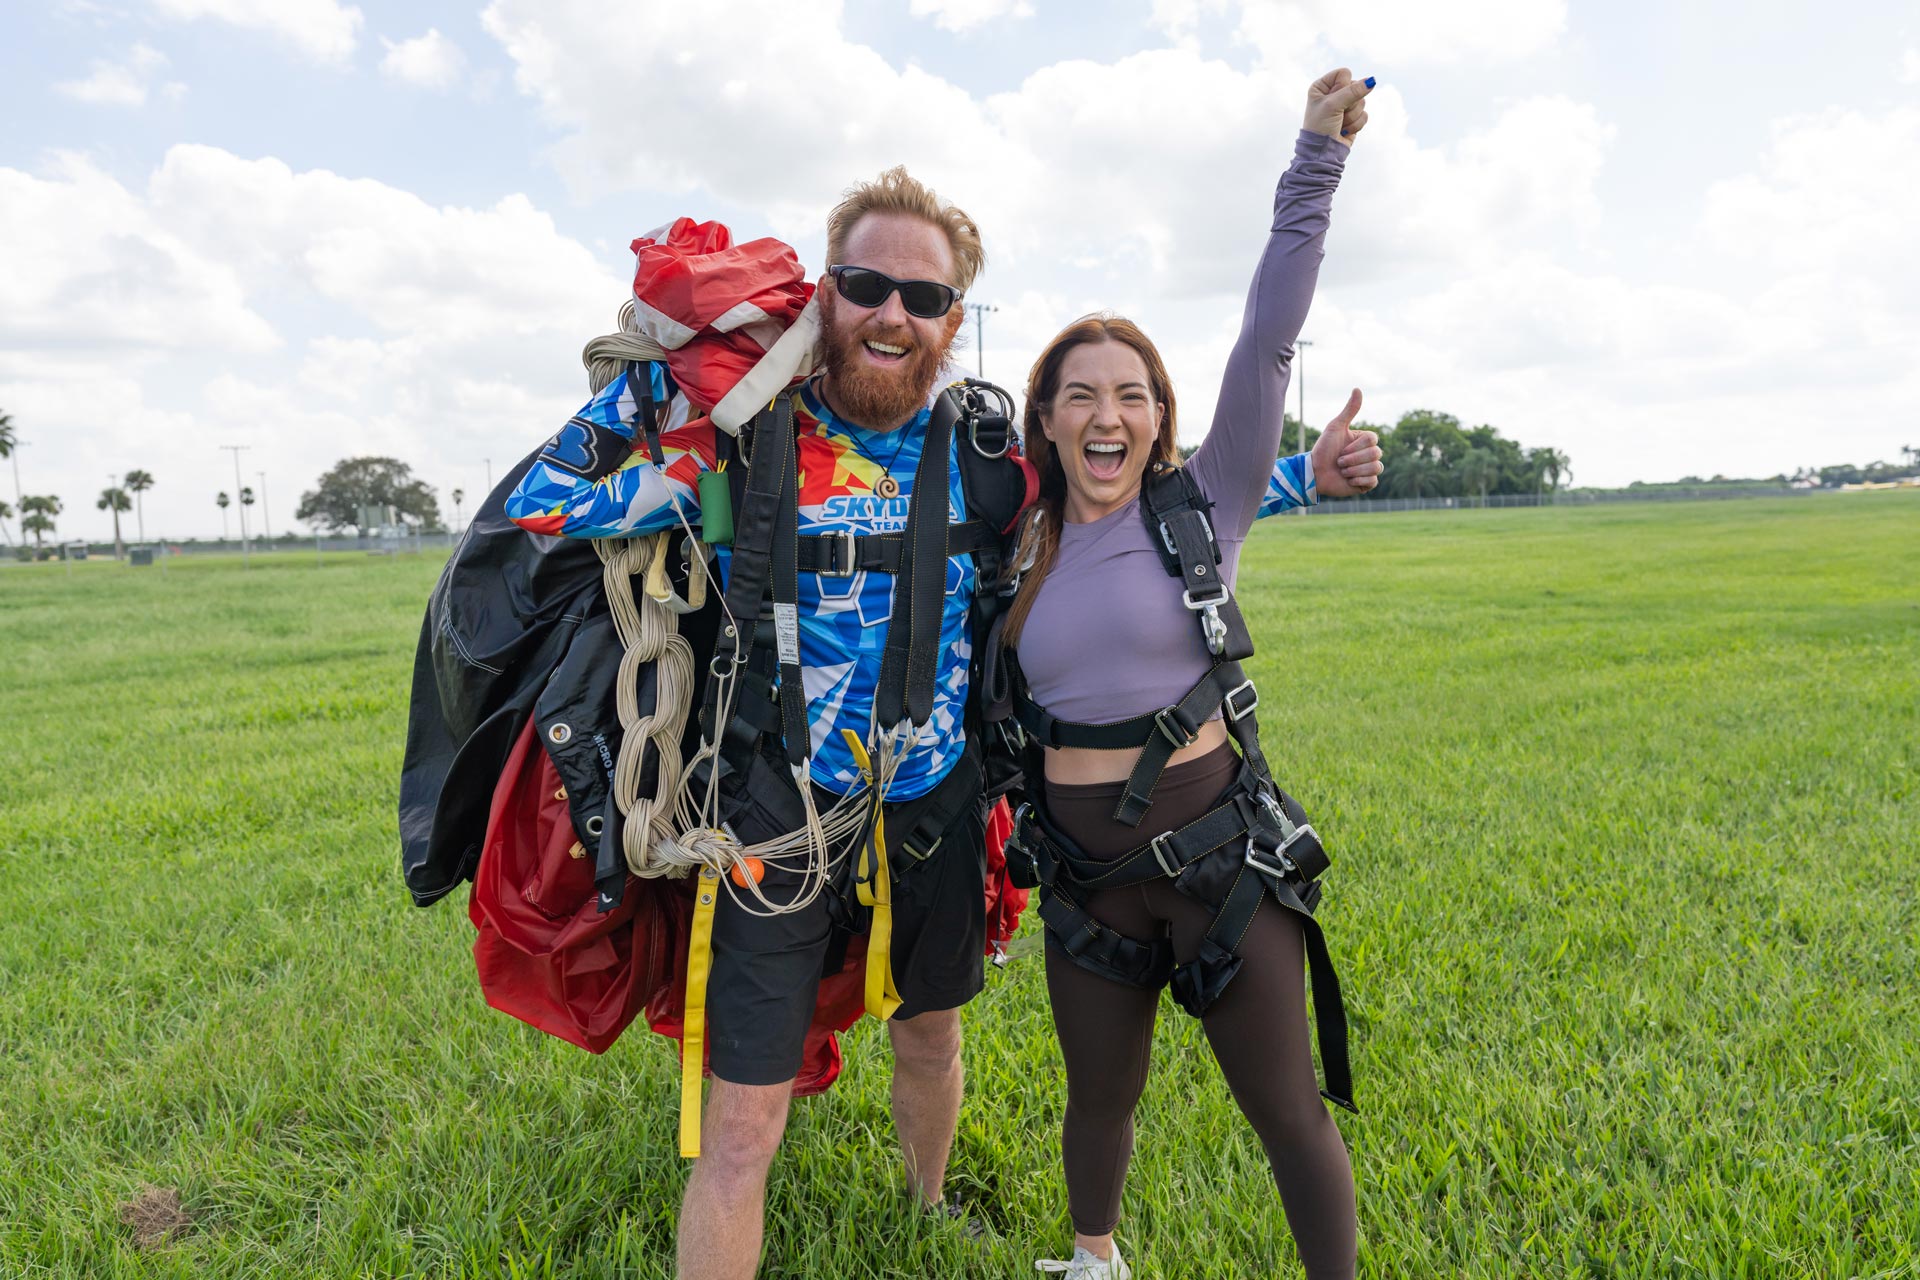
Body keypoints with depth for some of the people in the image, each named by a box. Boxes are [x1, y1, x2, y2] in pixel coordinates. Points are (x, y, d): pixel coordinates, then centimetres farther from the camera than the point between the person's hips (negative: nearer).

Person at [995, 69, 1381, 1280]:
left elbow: (1267, 344, -13)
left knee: (1290, 1110, 6)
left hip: (1221, 851, -3)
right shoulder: (1020, 551, 2)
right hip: (1086, 871, 3)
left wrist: (1317, 160, -17)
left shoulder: (1201, 505, -5)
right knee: (1103, 1099, 20)